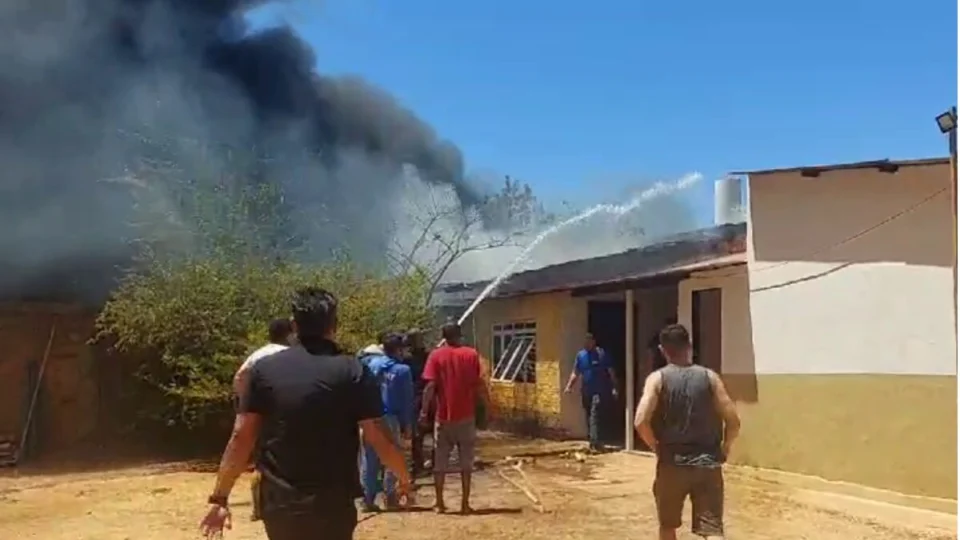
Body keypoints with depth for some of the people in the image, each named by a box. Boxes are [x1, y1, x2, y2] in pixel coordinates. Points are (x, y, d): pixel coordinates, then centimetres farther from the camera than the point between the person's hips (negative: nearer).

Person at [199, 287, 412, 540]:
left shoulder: (264, 369, 0)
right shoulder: (353, 372, -7)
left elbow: (241, 437, -2)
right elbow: (378, 437, -7)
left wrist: (219, 497, 3)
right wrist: (403, 476, 10)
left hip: (278, 503, 3)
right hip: (332, 505, -2)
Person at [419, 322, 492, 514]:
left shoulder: (436, 355, -2)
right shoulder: (471, 354, -1)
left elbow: (430, 386, -9)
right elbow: (479, 384, -3)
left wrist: (424, 410, -2)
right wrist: (489, 406, 6)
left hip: (443, 417, 0)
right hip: (466, 416, 0)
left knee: (440, 462, 10)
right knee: (466, 462, 8)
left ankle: (439, 503, 12)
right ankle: (465, 503, 7)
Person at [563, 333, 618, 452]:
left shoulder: (602, 354, -5)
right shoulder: (580, 355, 7)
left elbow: (611, 372, -3)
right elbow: (575, 373, 9)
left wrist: (614, 388, -10)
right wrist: (569, 386, -5)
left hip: (599, 391, -5)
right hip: (586, 391, 5)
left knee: (594, 416, -17)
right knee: (588, 417, 12)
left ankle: (595, 443, -21)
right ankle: (592, 442, 24)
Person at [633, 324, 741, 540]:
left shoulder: (657, 378, -4)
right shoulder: (709, 377, 0)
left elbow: (641, 421, -16)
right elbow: (733, 421, -5)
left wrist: (657, 447, 0)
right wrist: (724, 450, 11)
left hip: (672, 463, 0)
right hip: (707, 464, 1)